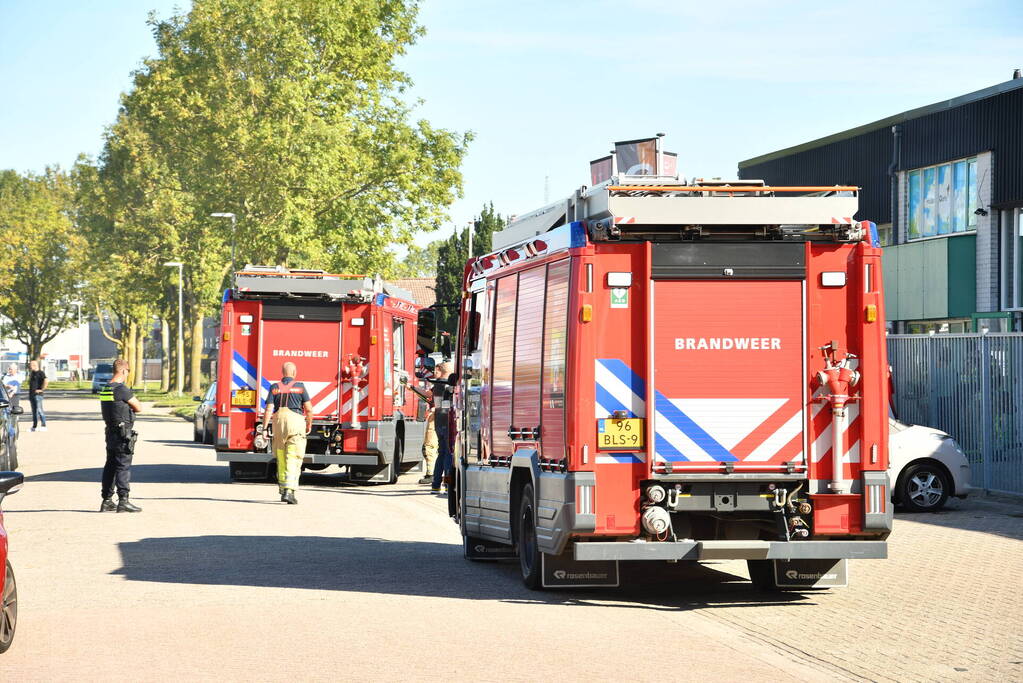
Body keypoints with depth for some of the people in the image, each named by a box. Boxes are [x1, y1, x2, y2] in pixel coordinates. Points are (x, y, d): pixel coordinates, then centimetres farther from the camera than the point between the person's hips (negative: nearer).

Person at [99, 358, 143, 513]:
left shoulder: (105, 389, 10)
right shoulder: (122, 389, -17)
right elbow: (139, 407, -9)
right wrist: (132, 406, 11)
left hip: (110, 433, 9)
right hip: (123, 435, -9)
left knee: (110, 467, 13)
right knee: (123, 467, -7)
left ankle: (107, 501, 16)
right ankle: (123, 501, -8)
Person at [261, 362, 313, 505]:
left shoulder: (275, 387, 6)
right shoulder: (300, 387, 0)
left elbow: (269, 409, -2)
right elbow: (309, 409, -1)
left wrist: (264, 428, -1)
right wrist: (309, 424, 15)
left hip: (278, 423, 3)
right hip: (296, 423, -3)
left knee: (281, 460, 15)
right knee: (293, 460, -6)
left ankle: (283, 491, 23)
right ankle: (289, 491, -18)